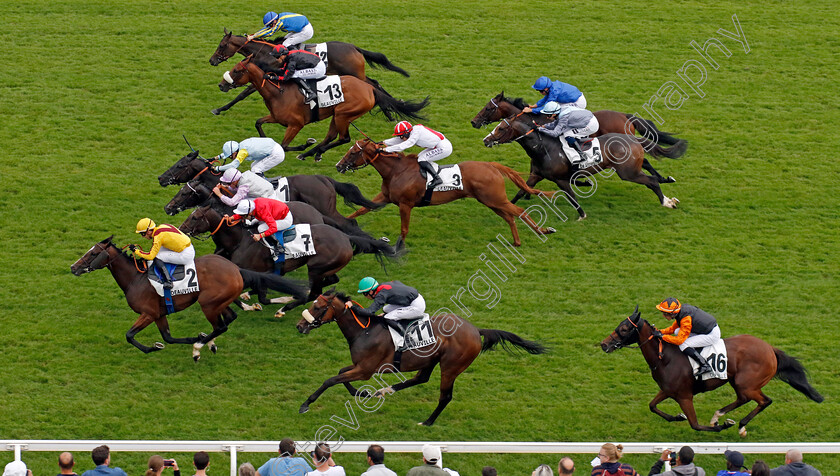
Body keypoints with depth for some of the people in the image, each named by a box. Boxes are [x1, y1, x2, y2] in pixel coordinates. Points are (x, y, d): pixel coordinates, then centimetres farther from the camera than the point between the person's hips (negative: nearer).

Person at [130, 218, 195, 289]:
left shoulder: (158, 237, -17)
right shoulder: (162, 227, 8)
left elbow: (150, 256, -15)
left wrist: (135, 250, -5)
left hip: (186, 255, -9)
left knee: (156, 258, -11)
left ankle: (168, 282, -16)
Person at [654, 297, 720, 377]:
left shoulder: (686, 320, -28)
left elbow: (679, 340, -27)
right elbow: (673, 328, 14)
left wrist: (662, 336, -21)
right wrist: (660, 332, 2)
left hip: (712, 335, -10)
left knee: (683, 345, -18)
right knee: (678, 332, 10)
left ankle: (705, 365, -17)